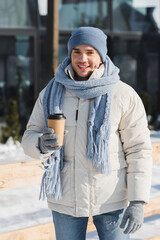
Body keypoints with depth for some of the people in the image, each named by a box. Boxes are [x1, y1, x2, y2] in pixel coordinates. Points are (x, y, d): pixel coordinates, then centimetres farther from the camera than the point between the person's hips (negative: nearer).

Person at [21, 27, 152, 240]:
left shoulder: (124, 95, -8)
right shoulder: (51, 93, 1)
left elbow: (138, 149, -7)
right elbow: (30, 138, 3)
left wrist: (138, 202, -12)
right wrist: (42, 145, -22)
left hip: (112, 199, -2)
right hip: (65, 199, 3)